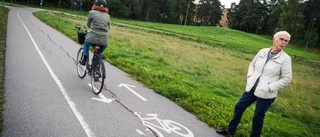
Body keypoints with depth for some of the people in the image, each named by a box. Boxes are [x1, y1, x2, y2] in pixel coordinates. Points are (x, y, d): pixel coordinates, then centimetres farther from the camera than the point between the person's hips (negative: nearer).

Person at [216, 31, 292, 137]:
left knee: (258, 117, 7)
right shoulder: (263, 51, 1)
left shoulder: (285, 58, -10)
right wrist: (250, 76, 0)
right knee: (239, 107, 12)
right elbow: (252, 64, 15)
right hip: (252, 88, 5)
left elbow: (287, 78, -9)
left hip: (266, 94, -5)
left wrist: (270, 87, -15)